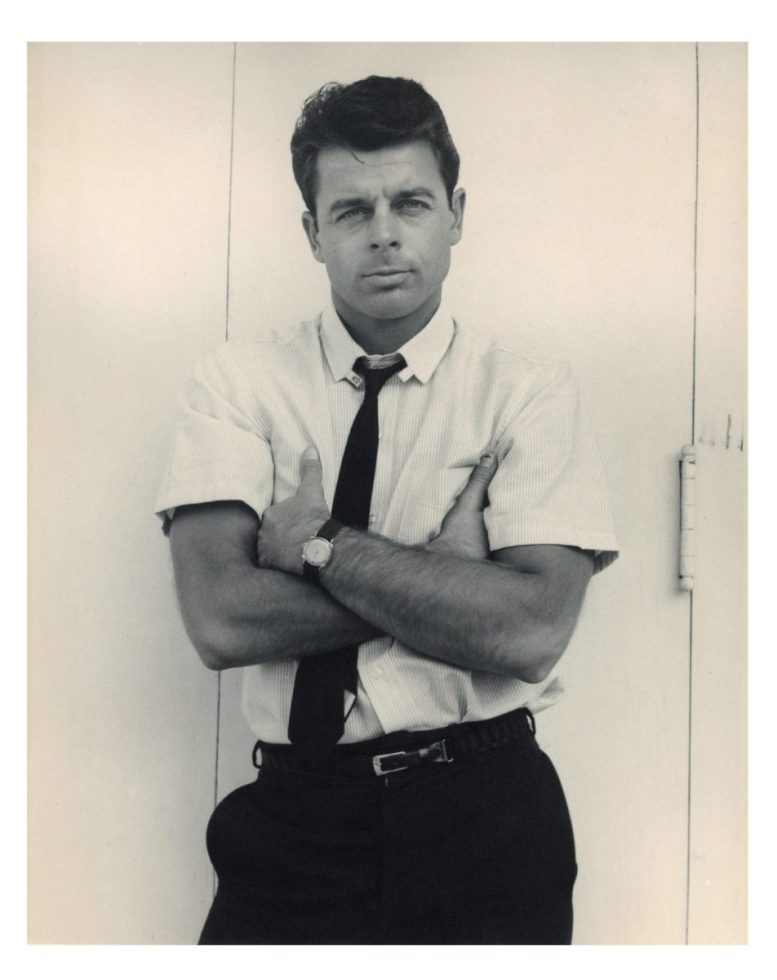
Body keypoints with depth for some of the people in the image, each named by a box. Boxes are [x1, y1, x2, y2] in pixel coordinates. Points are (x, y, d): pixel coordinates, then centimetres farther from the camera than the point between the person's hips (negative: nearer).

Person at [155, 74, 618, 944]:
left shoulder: (530, 390, -3)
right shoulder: (236, 381, -1)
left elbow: (531, 632, -15)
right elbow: (219, 620, -14)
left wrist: (320, 543, -15)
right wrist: (449, 572, -15)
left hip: (485, 816, 0)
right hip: (293, 815, 1)